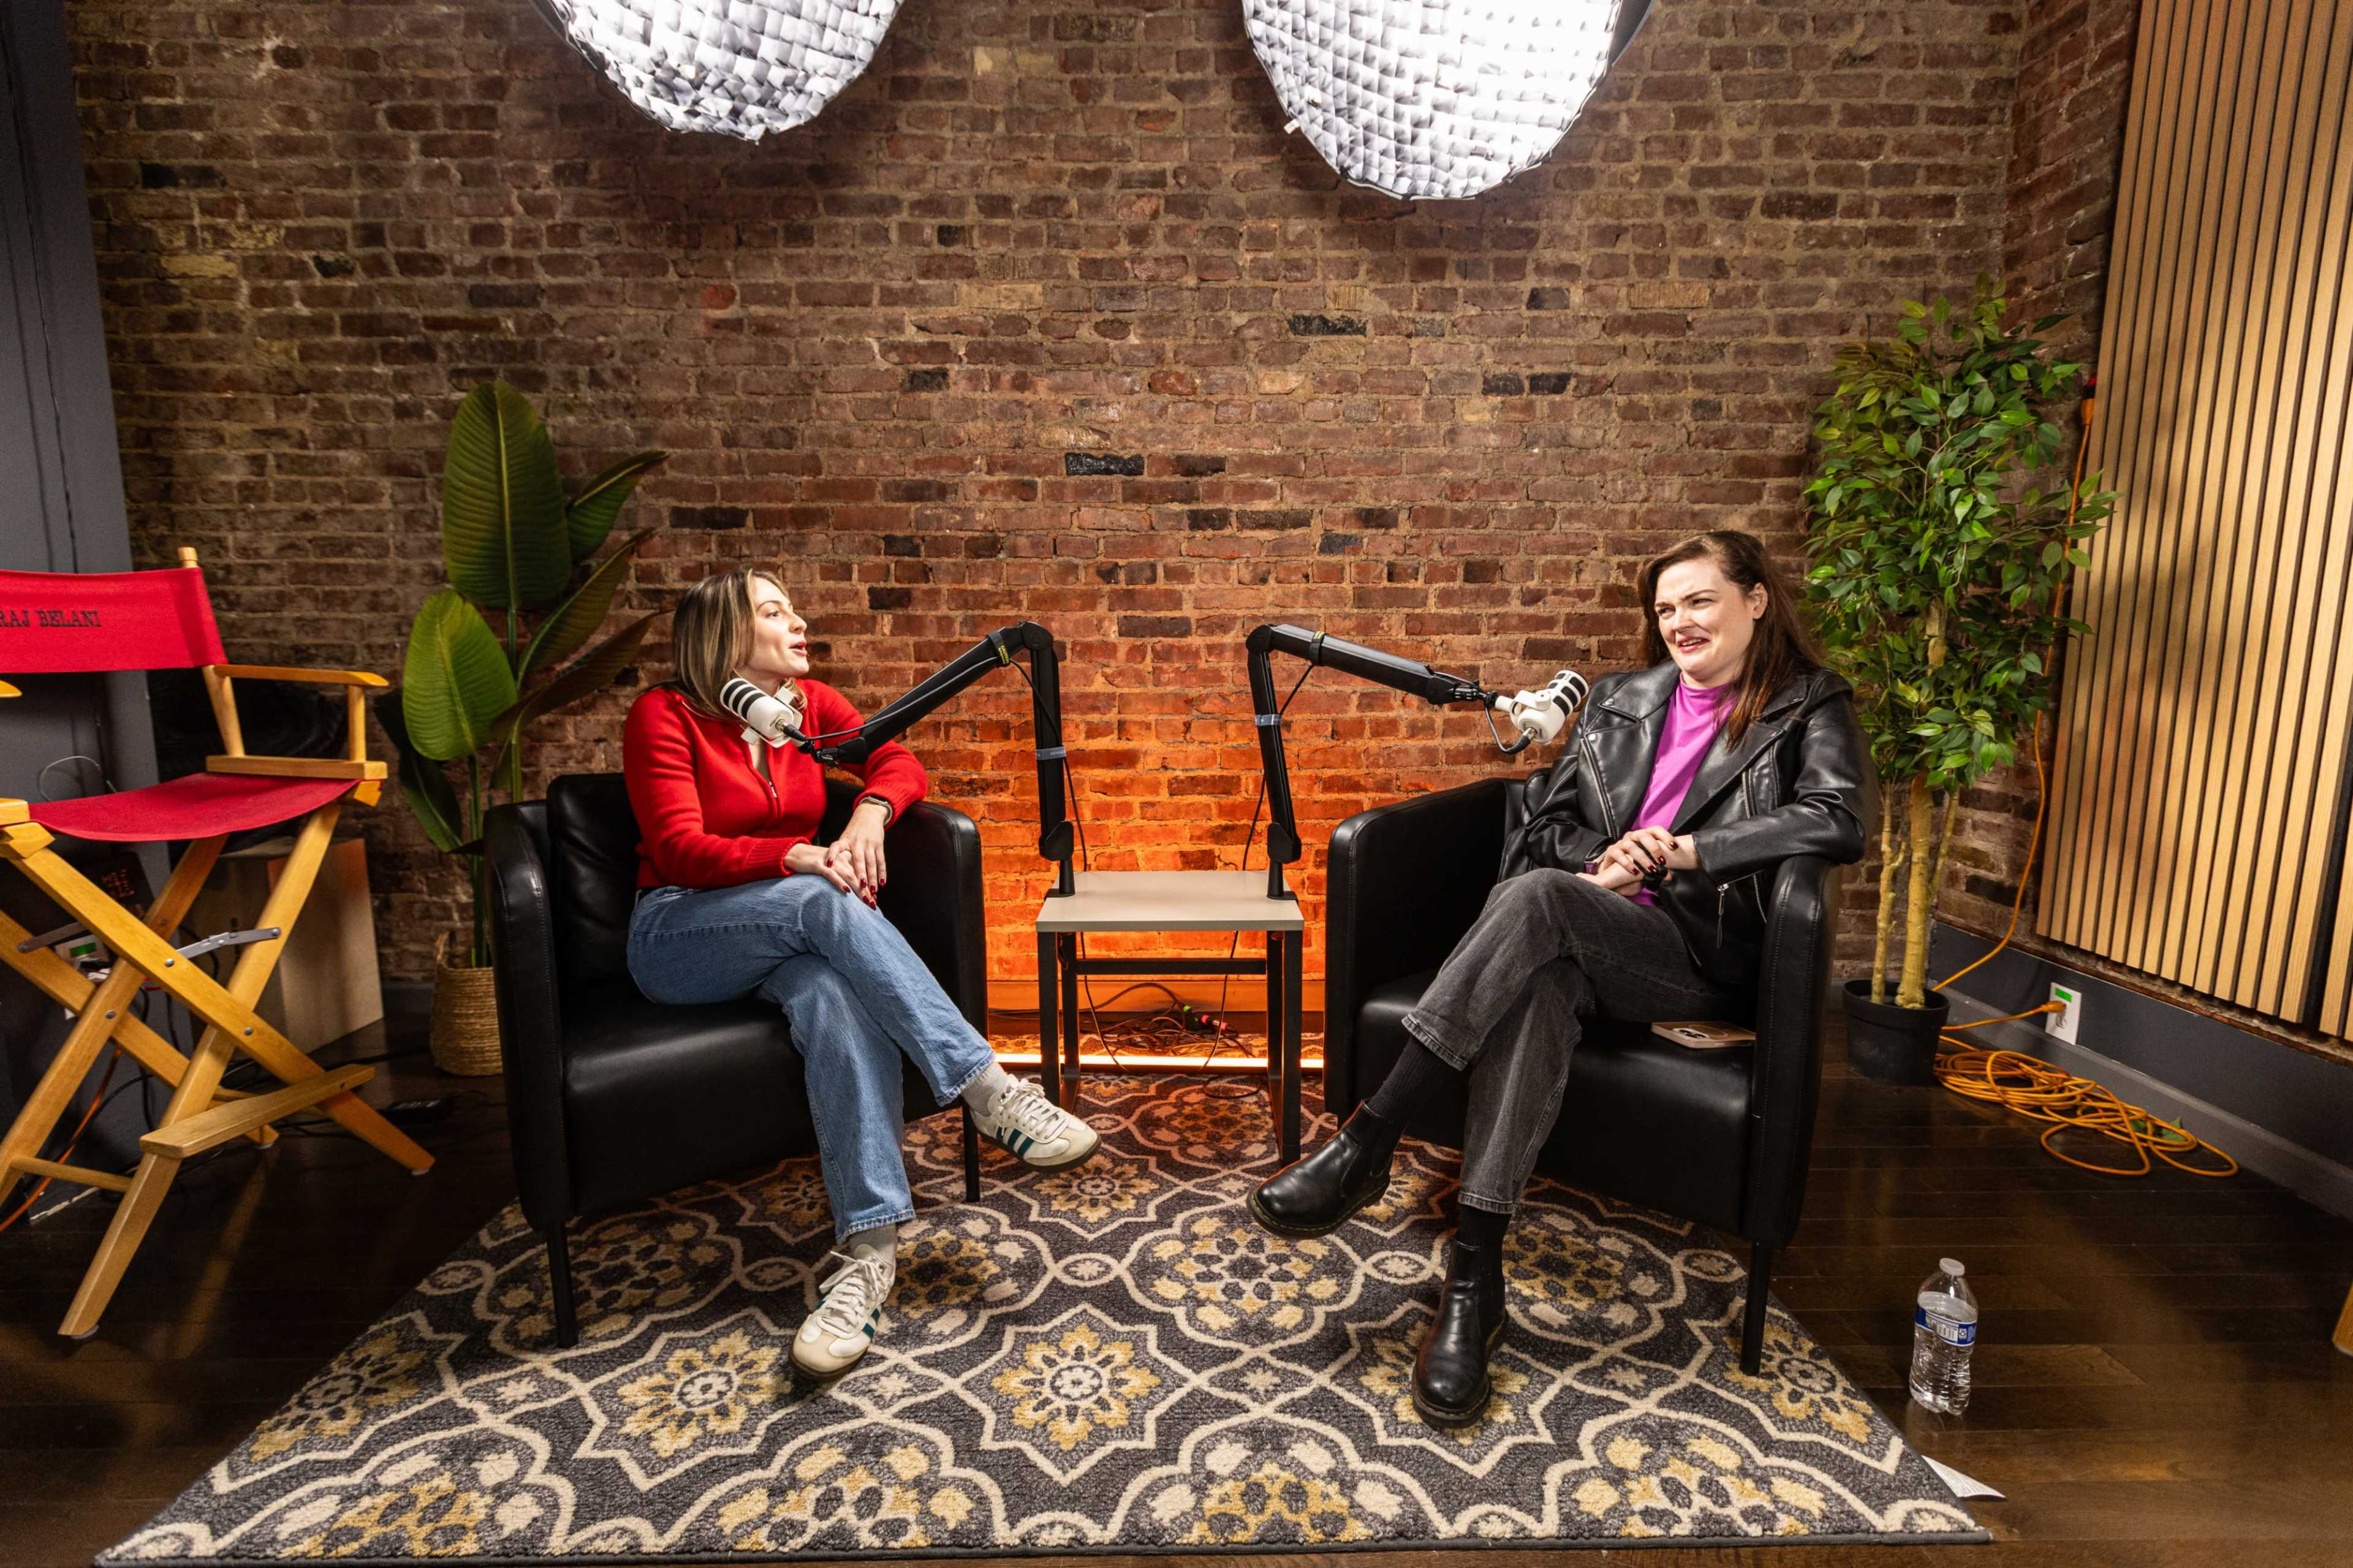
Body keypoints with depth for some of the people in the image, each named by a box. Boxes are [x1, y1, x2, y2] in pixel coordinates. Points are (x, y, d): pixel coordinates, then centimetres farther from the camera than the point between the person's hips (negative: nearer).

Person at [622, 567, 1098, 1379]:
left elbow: (900, 763, 6)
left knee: (838, 996, -34)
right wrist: (799, 857, -31)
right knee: (820, 903, -35)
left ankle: (867, 1247, -37)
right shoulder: (664, 714, -6)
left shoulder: (812, 703, 9)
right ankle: (989, 1090, -35)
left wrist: (869, 813, -18)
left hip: (791, 931, 3)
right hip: (681, 936, -3)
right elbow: (681, 851, -15)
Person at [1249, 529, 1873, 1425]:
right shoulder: (1621, 701, 23)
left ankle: (1364, 1147, -33)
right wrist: (1600, 862, -5)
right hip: (1577, 932, 3)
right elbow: (1546, 823, 17)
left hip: (1694, 955, -3)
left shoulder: (1809, 710, 12)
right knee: (1535, 986, -35)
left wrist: (1685, 851, -14)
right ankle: (1475, 1282, -34)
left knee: (1536, 896, -34)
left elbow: (1839, 821, -8)